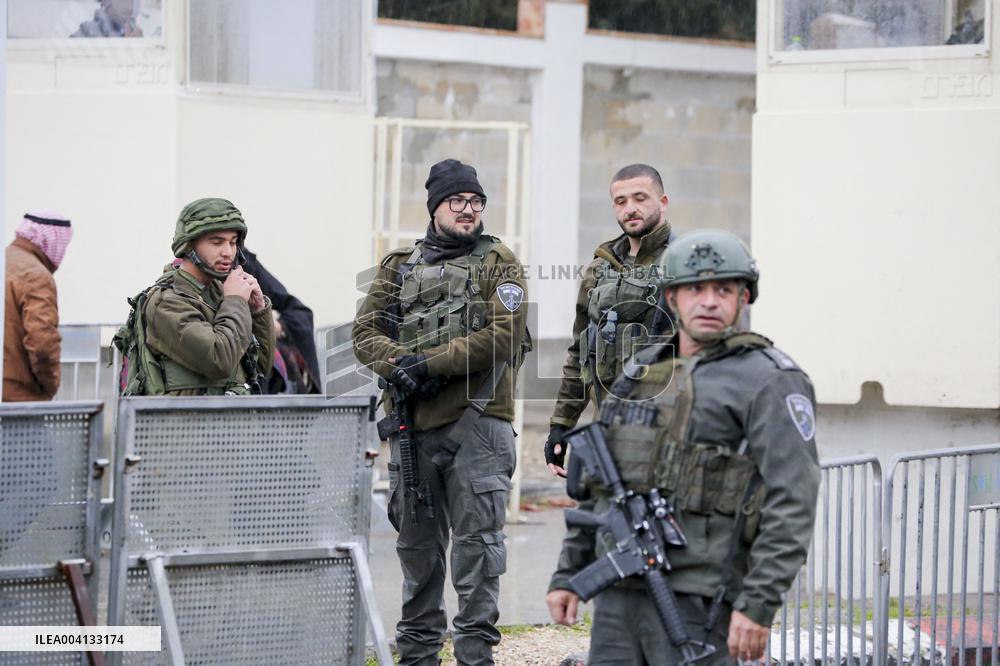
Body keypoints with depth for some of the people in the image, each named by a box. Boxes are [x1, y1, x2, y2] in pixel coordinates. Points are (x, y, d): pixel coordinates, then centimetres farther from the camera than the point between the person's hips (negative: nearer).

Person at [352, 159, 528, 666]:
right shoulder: (400, 266, 15)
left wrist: (431, 363, -15)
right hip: (412, 421, 4)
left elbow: (504, 335, -11)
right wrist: (401, 367, -15)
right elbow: (367, 332, 5)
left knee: (476, 539, -7)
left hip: (476, 420, -4)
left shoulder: (499, 264, 3)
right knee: (417, 542, 12)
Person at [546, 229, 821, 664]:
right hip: (619, 594, 7)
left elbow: (792, 503, -14)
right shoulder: (641, 373, 17)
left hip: (696, 603, -7)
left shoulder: (770, 382, -6)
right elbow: (597, 484, 23)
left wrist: (759, 604, -21)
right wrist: (568, 574, 18)